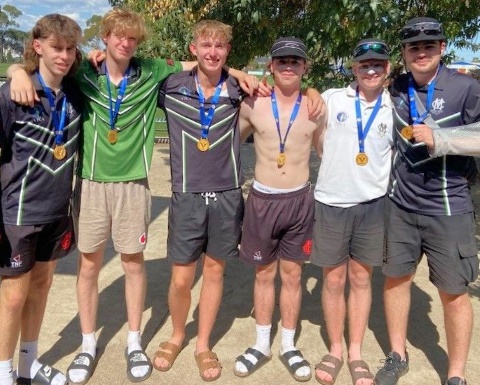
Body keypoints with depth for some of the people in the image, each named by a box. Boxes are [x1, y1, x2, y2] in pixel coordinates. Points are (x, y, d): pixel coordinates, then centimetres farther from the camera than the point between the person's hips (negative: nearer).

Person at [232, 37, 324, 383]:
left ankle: (289, 346, 27)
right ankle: (262, 345, 28)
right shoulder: (253, 105, -5)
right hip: (262, 199, 0)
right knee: (264, 274, 11)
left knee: (292, 275, 11)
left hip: (300, 200, 1)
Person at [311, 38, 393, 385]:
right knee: (334, 280, 8)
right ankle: (335, 349, 26)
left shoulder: (396, 109, 2)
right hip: (331, 203, -1)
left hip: (373, 204, 1)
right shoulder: (331, 99, -2)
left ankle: (356, 352, 26)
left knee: (361, 279, 11)